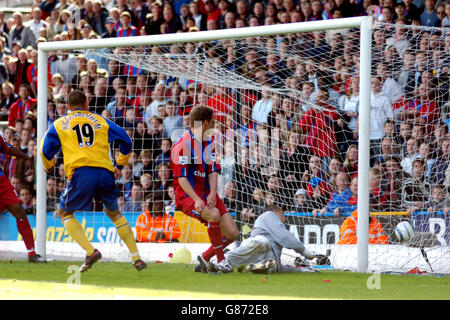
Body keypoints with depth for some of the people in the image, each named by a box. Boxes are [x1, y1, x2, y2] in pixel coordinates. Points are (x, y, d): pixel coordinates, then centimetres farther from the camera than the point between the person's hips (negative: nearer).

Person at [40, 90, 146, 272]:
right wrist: (119, 165, 27)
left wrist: (48, 167, 31)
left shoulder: (59, 124, 17)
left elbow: (46, 150, 11)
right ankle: (136, 258, 16)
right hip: (105, 173, 3)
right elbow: (126, 141, 16)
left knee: (63, 212, 17)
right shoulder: (101, 121, 21)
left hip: (80, 174, -3)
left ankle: (90, 251, -4)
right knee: (114, 213, 25)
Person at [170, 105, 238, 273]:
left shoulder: (208, 144, 13)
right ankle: (221, 260, -21)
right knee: (214, 214, -35)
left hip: (207, 194, 7)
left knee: (232, 233, -7)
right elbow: (181, 178, -16)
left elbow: (213, 171, 6)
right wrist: (196, 199, -28)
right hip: (187, 196, -7)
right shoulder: (182, 145, -12)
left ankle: (206, 258, 16)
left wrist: (212, 193, -14)